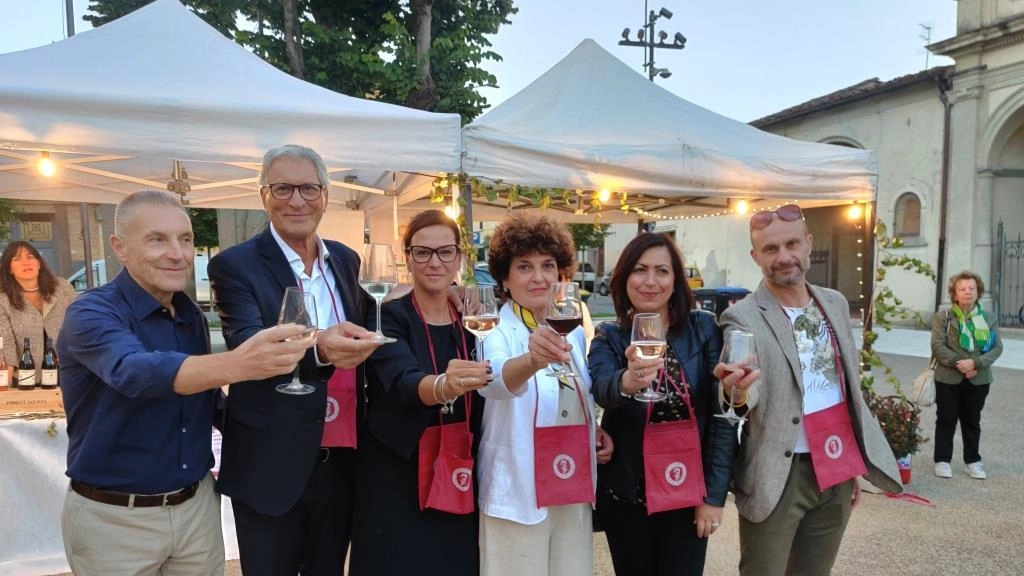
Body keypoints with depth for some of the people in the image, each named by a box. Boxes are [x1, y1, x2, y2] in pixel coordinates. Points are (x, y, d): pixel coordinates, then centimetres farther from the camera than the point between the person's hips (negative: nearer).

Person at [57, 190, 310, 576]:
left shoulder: (192, 315, 3)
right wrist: (235, 365, -54)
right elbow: (134, 372, -38)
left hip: (197, 503, 5)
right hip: (113, 516, -5)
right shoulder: (92, 313, -17)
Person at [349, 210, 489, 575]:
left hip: (459, 481, 4)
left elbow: (485, 394, 11)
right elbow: (403, 382, -29)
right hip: (397, 482, -4)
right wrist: (442, 386, -48)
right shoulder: (388, 318, -10)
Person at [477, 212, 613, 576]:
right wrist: (531, 360, -55)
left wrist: (597, 431, 2)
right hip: (517, 495, -5)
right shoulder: (496, 335, -12)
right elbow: (496, 381, -36)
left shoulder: (574, 332, 5)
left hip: (573, 492, 5)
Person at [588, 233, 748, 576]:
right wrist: (626, 382, -49)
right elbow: (602, 388, -27)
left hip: (689, 492, 0)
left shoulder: (703, 329, -6)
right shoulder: (608, 338, -6)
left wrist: (715, 493, -9)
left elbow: (722, 412, -6)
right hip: (625, 495, 1)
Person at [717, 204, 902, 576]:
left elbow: (850, 385, 14)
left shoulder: (836, 303, 7)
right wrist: (737, 390, -50)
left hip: (836, 469, 6)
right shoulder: (743, 317, -13)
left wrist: (853, 464, 16)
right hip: (780, 475, -5)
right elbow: (749, 391, -26)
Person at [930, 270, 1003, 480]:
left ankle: (972, 461, 25)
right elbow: (937, 345, -9)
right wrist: (958, 363, -20)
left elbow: (997, 347, 0)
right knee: (946, 420, 5)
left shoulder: (986, 318, 5)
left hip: (978, 379, 3)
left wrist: (976, 363, -16)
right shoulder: (943, 316, -3)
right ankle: (942, 460, 14)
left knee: (972, 421, 14)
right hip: (948, 378, -3)